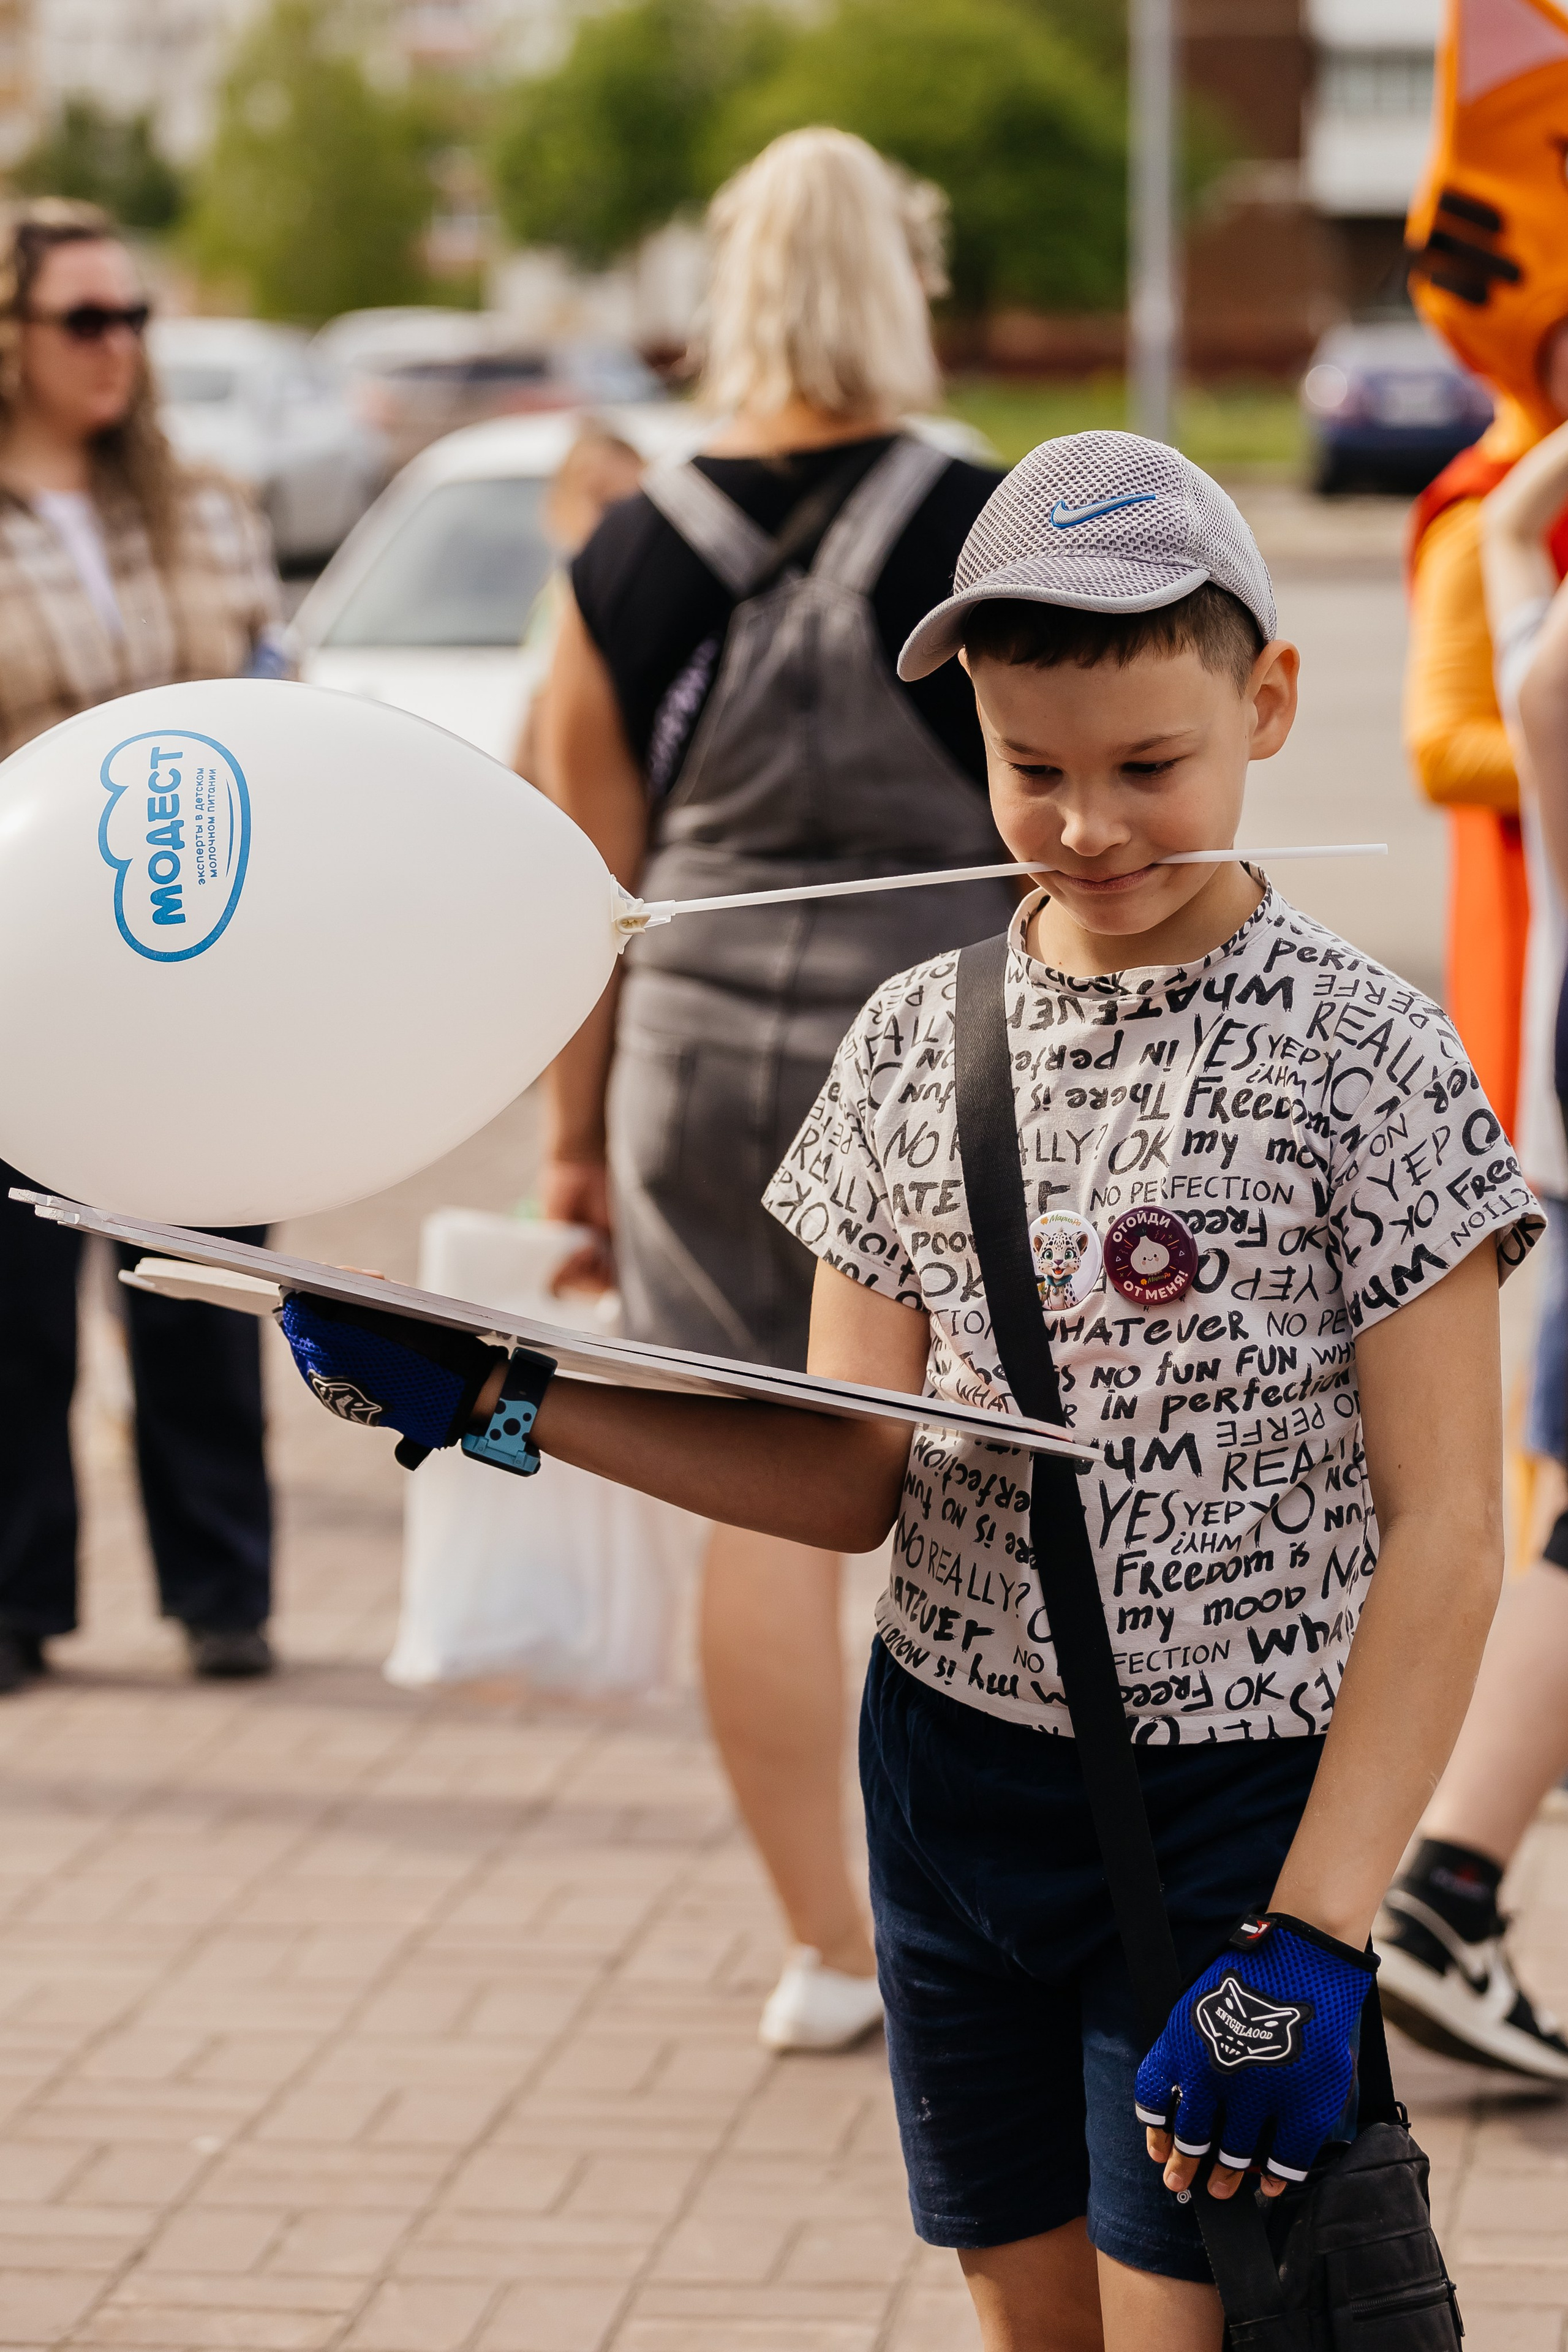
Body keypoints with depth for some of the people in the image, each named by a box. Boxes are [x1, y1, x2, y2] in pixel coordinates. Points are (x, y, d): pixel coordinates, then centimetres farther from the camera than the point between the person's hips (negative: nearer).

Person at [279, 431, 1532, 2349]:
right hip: (952, 1777, 5)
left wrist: (1310, 1940, -19)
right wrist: (498, 1399, -7)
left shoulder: (1362, 1058, -12)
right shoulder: (915, 1044, 3)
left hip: (1233, 1810, -4)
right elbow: (858, 1475, 4)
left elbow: (1443, 1537, -13)